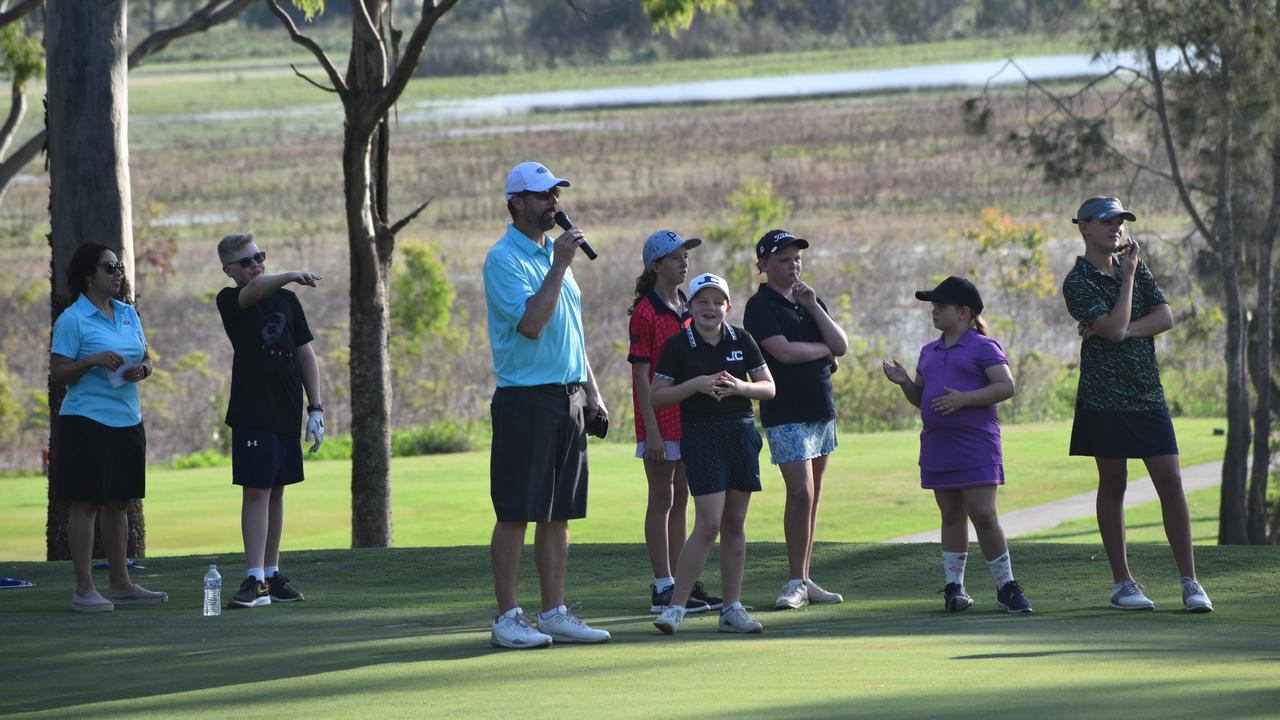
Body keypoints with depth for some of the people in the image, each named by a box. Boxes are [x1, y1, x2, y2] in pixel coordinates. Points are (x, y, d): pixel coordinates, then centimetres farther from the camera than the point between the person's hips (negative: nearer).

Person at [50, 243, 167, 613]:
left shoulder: (128, 314, 13)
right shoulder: (72, 320, -7)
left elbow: (147, 359, 18)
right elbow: (57, 375, -9)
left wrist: (142, 369, -4)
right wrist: (92, 361, -22)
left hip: (127, 421, 7)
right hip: (87, 423, -7)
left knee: (118, 502, 11)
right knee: (85, 503, -5)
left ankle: (120, 583, 18)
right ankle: (84, 589, -4)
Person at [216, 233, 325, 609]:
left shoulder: (287, 301, 12)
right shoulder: (230, 301, -2)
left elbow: (306, 355, 14)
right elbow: (254, 290, -25)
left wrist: (315, 408, 8)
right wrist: (291, 276, -44)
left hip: (286, 413, 5)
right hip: (252, 413, -5)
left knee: (276, 492, 9)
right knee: (256, 491, -9)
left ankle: (272, 574, 15)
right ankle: (255, 579, -11)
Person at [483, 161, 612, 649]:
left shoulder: (555, 252, 16)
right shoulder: (504, 259, -10)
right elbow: (531, 323, -23)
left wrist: (591, 391, 18)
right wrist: (559, 266, -19)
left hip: (568, 399, 8)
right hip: (526, 400, -8)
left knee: (559, 514, 8)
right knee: (515, 514, -4)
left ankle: (554, 613, 13)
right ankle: (507, 618, -1)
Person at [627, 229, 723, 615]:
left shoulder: (688, 309, 12)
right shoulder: (645, 312, -12)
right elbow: (641, 375, -14)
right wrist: (651, 431, -18)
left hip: (690, 419, 8)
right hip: (661, 421, -8)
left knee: (680, 500, 11)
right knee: (662, 500, -3)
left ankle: (681, 583, 17)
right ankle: (663, 589, 0)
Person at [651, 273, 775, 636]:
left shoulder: (741, 340, 6)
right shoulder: (677, 345, -3)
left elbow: (768, 387, 9)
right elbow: (657, 396, -3)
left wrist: (739, 387, -11)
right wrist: (696, 385, -16)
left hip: (742, 434, 4)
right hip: (701, 438, -4)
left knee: (735, 524, 6)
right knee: (709, 524, -14)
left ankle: (732, 609, 12)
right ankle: (675, 607, -10)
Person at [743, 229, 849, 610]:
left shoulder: (809, 301, 16)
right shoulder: (760, 306, -6)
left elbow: (842, 345, 5)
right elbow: (784, 351, -19)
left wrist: (813, 307, -5)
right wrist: (825, 350, -3)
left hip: (822, 409, 7)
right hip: (786, 414, -7)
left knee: (812, 496, 7)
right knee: (801, 493, -14)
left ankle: (804, 580, 11)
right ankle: (795, 583, -9)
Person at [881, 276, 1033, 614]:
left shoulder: (983, 347, -4)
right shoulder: (929, 352, 19)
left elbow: (1006, 386, -12)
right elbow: (920, 398, 24)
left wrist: (963, 398, -20)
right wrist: (904, 382, 3)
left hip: (975, 444, -7)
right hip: (937, 444, 7)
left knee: (983, 515, -10)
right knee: (951, 516, 10)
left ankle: (1006, 586, -3)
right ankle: (954, 585, 14)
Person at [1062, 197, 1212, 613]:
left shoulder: (1135, 268, 13)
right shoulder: (1077, 283, -5)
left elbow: (1166, 317, 2)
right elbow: (1114, 328, -16)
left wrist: (1126, 330, -13)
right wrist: (1128, 276, -9)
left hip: (1147, 393, 4)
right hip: (1105, 397, -4)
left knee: (1170, 481, -3)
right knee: (1112, 484, 2)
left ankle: (1190, 582, -4)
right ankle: (1122, 583, 9)